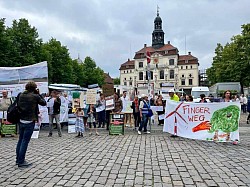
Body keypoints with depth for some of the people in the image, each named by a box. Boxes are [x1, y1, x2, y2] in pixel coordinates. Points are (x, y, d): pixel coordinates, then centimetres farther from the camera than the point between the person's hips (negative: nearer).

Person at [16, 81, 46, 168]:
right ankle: (21, 161, 7)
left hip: (21, 121, 7)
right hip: (29, 122, -7)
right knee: (25, 141, 0)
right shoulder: (35, 96, -12)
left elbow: (18, 105, 14)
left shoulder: (21, 95, 5)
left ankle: (18, 159, 28)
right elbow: (44, 103, 0)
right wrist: (38, 94, 5)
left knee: (20, 140, 17)